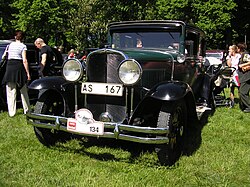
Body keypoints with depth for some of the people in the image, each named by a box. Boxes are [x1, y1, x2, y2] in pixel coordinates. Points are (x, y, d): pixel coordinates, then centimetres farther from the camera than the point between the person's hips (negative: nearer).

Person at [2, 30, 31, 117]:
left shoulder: (10, 44, 12)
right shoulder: (23, 46, 0)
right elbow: (24, 61, -8)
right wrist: (28, 73, -7)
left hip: (9, 66, 3)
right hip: (18, 66, -3)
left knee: (11, 91, 4)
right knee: (23, 91, 10)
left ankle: (11, 112, 4)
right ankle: (26, 110, 17)